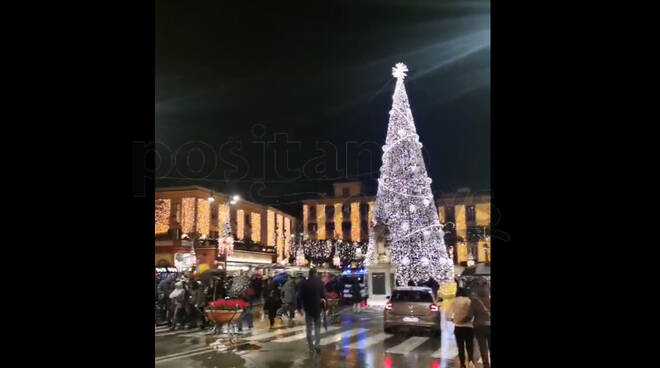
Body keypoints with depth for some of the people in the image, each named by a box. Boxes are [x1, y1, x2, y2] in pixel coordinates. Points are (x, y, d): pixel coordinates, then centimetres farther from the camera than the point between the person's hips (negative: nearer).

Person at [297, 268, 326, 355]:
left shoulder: (304, 283, -5)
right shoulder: (320, 282, -5)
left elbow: (300, 296, -3)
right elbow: (323, 295, -8)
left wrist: (299, 307, 5)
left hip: (308, 309, 0)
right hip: (317, 308, 0)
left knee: (309, 328, 10)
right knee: (317, 326, 9)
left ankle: (311, 347, 11)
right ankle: (317, 344, -10)